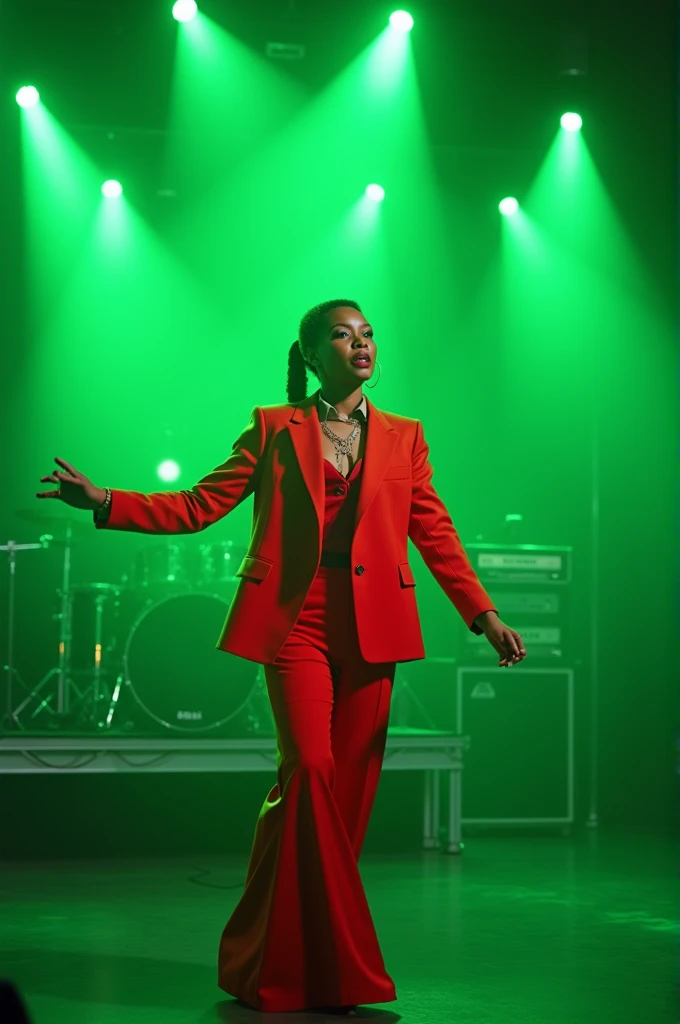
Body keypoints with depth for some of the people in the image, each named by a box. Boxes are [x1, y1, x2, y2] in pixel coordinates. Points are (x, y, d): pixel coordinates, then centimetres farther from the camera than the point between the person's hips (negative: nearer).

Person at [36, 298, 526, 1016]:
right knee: (310, 769, -15)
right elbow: (198, 506, 5)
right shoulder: (274, 428, 9)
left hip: (370, 626, 3)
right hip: (297, 620, -3)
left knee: (350, 783, 0)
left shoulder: (403, 436, 16)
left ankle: (307, 959, 11)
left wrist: (484, 615, 5)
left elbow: (434, 533, 13)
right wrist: (102, 501, -4)